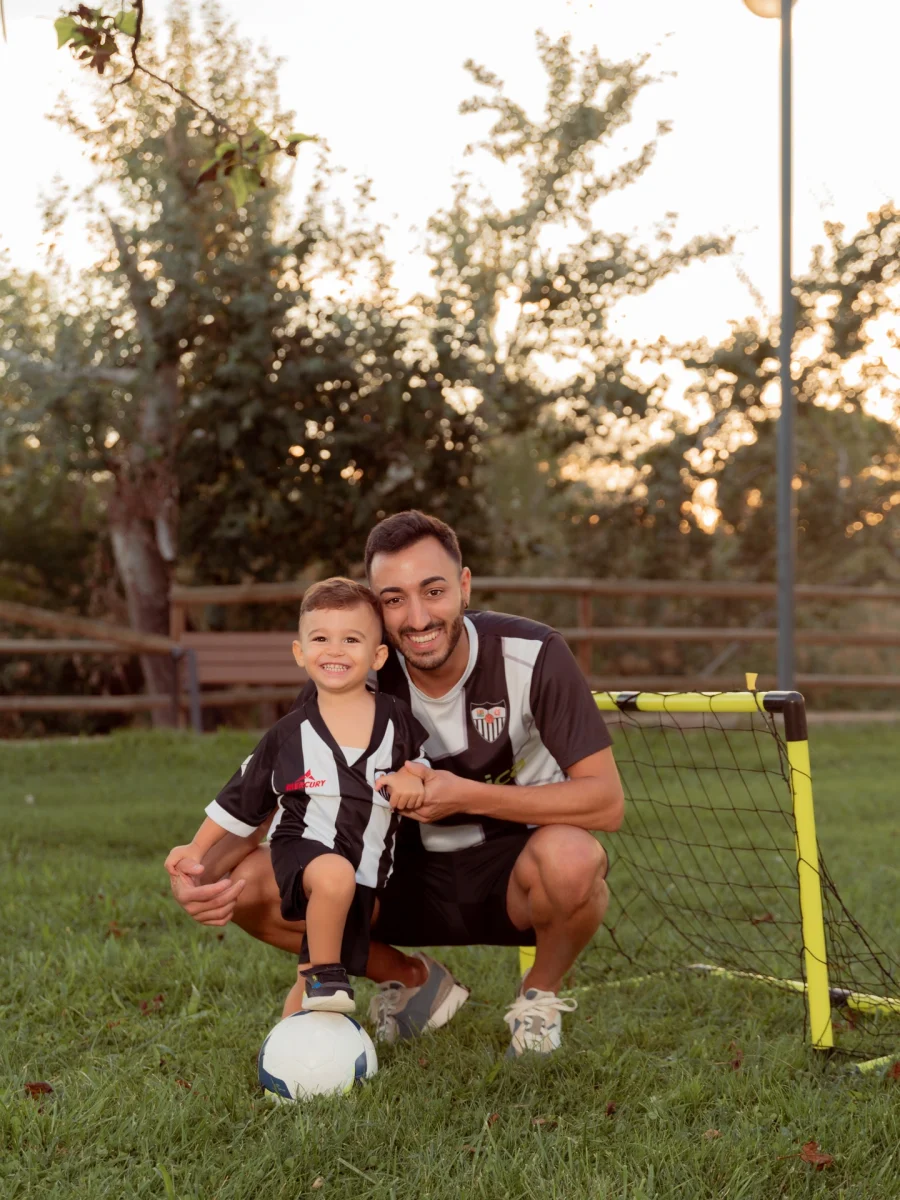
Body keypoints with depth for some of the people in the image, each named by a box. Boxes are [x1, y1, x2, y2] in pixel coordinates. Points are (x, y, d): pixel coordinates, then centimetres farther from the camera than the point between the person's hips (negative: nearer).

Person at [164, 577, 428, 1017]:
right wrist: (197, 848, 10)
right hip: (303, 846, -2)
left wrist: (413, 776, -11)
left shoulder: (397, 718, 1)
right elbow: (242, 796, 9)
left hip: (366, 873, 2)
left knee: (314, 985, 7)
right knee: (334, 875, -38)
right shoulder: (289, 734, -1)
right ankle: (324, 973, -19)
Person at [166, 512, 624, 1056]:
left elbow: (606, 801, -21)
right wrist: (206, 870, -29)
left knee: (569, 857, -39)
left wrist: (466, 795, -30)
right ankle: (415, 981, 9)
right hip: (414, 876, 3)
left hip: (517, 874, -3)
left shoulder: (531, 655, -19)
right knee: (249, 884, -18)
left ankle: (541, 992, -2)